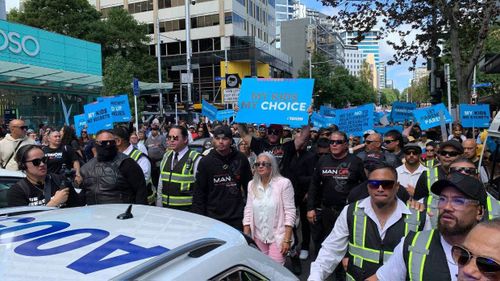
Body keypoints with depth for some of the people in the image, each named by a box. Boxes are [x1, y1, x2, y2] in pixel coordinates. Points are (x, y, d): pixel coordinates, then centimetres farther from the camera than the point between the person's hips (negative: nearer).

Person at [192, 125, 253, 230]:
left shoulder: (241, 159, 1)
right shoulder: (205, 162, -2)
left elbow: (249, 186, 11)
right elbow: (199, 192, 1)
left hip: (237, 218, 1)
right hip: (213, 217, -1)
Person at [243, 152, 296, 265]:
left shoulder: (284, 183, -10)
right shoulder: (252, 184, 5)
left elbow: (290, 212, -10)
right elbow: (248, 210, 7)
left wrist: (287, 240, -12)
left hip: (277, 236, -4)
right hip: (258, 236, 4)